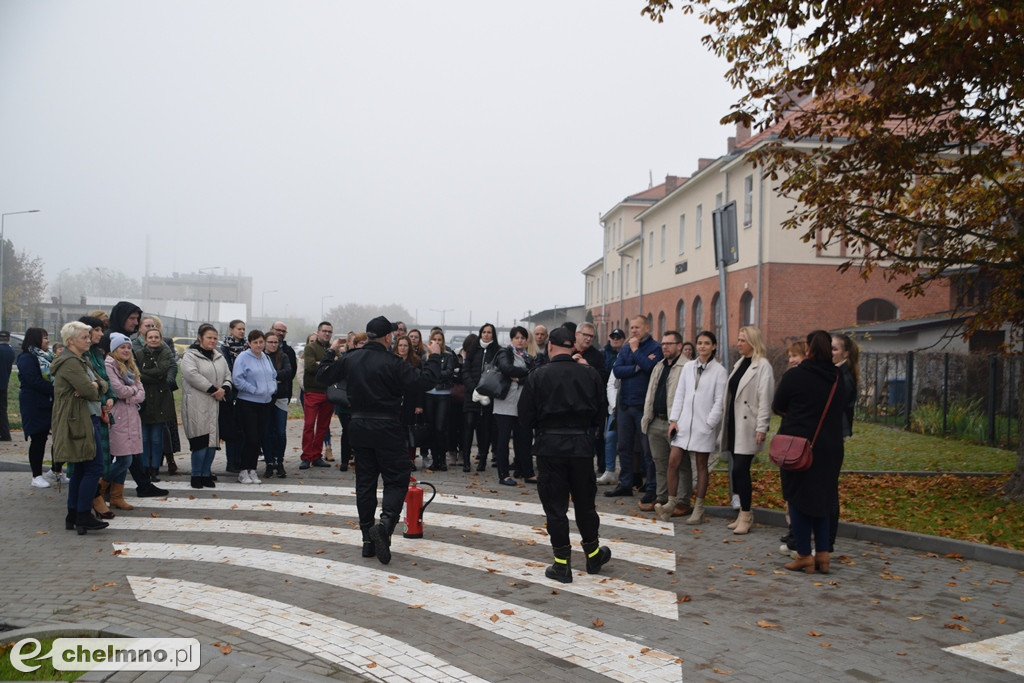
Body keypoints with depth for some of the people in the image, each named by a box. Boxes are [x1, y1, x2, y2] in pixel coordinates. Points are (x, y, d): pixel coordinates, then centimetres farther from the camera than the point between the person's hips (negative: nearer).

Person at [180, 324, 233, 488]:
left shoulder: (219, 356, 18)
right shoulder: (190, 356, -3)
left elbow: (227, 375, 17)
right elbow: (192, 375, -18)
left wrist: (224, 389, -5)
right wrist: (213, 389, -18)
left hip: (215, 405, 6)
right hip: (197, 406, -6)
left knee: (213, 440, 6)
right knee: (201, 441, -8)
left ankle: (206, 474, 16)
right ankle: (196, 476, 4)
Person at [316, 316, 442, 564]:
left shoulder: (349, 359, 1)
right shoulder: (392, 363, -15)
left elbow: (322, 376, 14)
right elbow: (426, 380, -16)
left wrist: (330, 352, 27)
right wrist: (434, 356, -2)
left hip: (359, 426, 6)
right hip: (387, 427, -5)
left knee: (365, 482, 11)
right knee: (397, 479, 3)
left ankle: (368, 539, 15)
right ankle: (384, 524, -19)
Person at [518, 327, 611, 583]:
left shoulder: (537, 376, -7)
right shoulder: (591, 375, 1)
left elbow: (525, 418, -5)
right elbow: (601, 415, 6)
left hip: (550, 447, -2)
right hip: (582, 445, 3)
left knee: (555, 507, 5)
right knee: (585, 503, 17)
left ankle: (562, 565, 10)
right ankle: (594, 555, 31)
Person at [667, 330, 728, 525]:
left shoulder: (719, 371, -3)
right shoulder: (688, 367, 9)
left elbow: (719, 402, -5)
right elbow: (679, 394, 10)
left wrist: (709, 424, -10)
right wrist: (673, 419, 3)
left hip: (704, 425, -3)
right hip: (684, 423, 4)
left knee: (701, 465, 5)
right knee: (673, 462, -1)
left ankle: (699, 509, 13)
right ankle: (671, 502, 13)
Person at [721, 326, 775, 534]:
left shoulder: (763, 366, -9)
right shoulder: (739, 363, 16)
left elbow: (765, 398, -14)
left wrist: (762, 428, -19)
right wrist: (725, 422, 14)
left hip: (748, 427, -8)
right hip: (734, 424, 8)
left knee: (740, 470, -9)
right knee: (738, 471, 10)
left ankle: (746, 515, 0)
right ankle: (743, 512, 18)